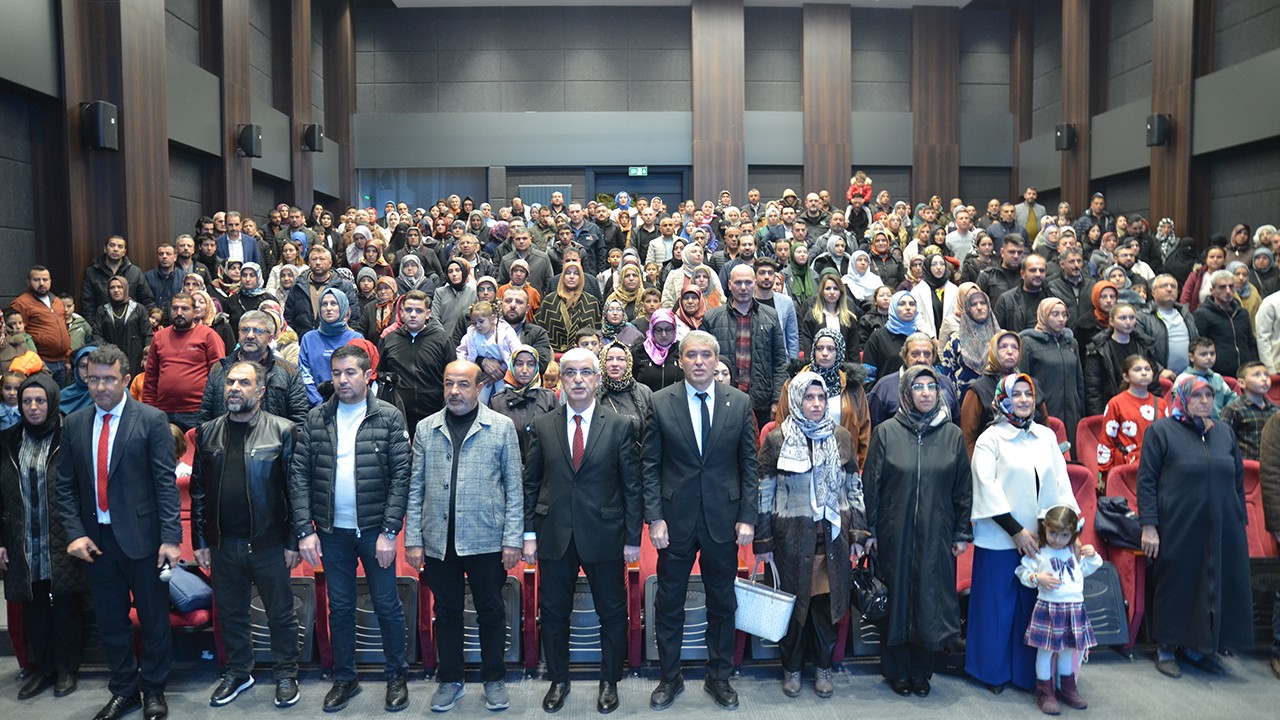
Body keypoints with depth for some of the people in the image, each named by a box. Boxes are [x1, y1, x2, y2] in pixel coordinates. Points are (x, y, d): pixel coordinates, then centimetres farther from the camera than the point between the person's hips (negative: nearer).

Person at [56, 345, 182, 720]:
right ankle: (123, 690, 31)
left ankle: (153, 689, 25)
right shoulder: (74, 424, 6)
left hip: (141, 536, -4)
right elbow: (65, 485, 8)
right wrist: (75, 532, -3)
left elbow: (166, 482, -10)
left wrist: (170, 536, -14)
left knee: (153, 618, 8)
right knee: (110, 620, 15)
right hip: (96, 538, 4)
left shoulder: (152, 420, -7)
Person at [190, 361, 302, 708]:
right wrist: (199, 541, 6)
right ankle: (238, 672, 34)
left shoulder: (282, 430, -6)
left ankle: (287, 674, 24)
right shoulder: (207, 432, 6)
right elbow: (198, 491, 9)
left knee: (280, 613, 7)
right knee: (230, 613, 16)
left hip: (268, 543, -4)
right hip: (223, 545, 4)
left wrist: (294, 541, -8)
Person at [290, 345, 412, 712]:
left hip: (375, 529, -2)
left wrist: (389, 531, -13)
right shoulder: (316, 419, 2)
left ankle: (396, 675, 24)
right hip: (332, 531, 3)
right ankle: (344, 678, 29)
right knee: (339, 607, 14)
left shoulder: (389, 417, -6)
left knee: (387, 605, 7)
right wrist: (305, 530, -7)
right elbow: (299, 475, 0)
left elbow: (401, 476, -9)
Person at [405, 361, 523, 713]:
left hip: (486, 540, -2)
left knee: (490, 612, 9)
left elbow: (513, 488, -2)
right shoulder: (426, 428, 5)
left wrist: (512, 539, -6)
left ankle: (494, 680, 26)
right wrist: (413, 539, 1)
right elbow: (416, 488, 6)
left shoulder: (502, 427, -1)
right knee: (447, 612, 13)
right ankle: (449, 680, 29)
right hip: (438, 541, 2)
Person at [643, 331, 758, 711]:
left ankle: (719, 677, 31)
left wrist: (748, 517, -3)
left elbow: (749, 464, 2)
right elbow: (651, 466, -2)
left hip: (723, 520, 1)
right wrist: (654, 518, -8)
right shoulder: (660, 402, -3)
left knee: (722, 604, 14)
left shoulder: (739, 402, -1)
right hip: (676, 520, -1)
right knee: (668, 605, 10)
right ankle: (669, 678, 28)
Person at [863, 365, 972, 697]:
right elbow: (870, 484, -2)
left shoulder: (953, 434, 3)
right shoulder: (887, 432, -3)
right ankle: (897, 671, 22)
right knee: (896, 598, 7)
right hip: (895, 534, -1)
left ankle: (922, 670, 24)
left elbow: (963, 488, 7)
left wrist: (962, 533, 4)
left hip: (936, 536, 1)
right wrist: (869, 531, -4)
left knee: (931, 600, 7)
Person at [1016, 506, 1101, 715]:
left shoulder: (1075, 552, 8)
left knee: (1068, 648, 16)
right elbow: (1022, 571, -7)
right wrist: (1037, 578, -22)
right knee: (1046, 649, 1)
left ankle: (1067, 688, 31)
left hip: (1074, 607, 5)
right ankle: (1045, 693, 11)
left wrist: (1092, 556, 7)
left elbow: (1086, 571, 23)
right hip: (1048, 607, -5)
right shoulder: (1037, 552, -7)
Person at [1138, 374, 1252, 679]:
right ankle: (1166, 648, 17)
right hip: (1178, 529, -5)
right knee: (1176, 586, 3)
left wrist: (1240, 521, 14)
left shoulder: (1224, 432, 12)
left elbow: (1238, 480, 17)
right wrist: (1148, 525, -12)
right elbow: (1146, 480, -7)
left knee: (1217, 587, 9)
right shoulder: (1161, 431, -3)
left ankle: (1197, 646, 25)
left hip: (1221, 529, 5)